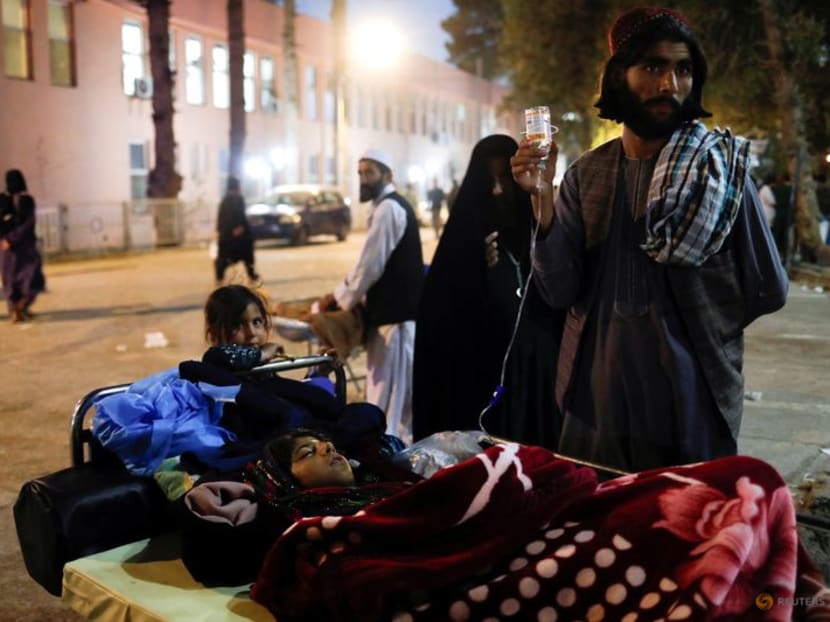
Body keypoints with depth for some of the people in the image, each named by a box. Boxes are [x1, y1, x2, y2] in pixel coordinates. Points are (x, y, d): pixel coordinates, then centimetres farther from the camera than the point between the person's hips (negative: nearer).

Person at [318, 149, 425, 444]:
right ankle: (406, 443, 27)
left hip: (393, 311, -10)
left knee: (387, 392, -6)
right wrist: (350, 296, 14)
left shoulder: (388, 208, -15)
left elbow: (370, 266, -18)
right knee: (404, 387, 17)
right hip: (398, 307, 10)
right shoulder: (392, 205, 17)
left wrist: (339, 298, -6)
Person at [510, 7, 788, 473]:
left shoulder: (720, 169, -8)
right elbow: (561, 292, -5)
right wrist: (543, 200, -16)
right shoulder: (586, 175, 0)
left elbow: (769, 290, -3)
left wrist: (692, 322, 6)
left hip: (691, 404, -3)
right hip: (596, 402, 3)